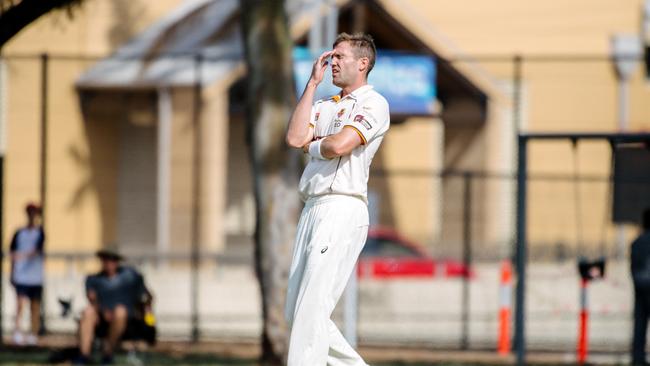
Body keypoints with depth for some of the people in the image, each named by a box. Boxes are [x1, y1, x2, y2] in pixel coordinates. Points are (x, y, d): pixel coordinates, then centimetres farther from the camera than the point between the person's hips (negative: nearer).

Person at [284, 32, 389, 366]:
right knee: (296, 312, 7)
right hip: (312, 210, 9)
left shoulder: (373, 103, -2)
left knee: (311, 309, -15)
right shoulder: (324, 105, 23)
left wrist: (311, 145, 4)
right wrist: (312, 82, 10)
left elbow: (338, 145, -17)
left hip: (342, 211, -9)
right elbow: (295, 138, 5)